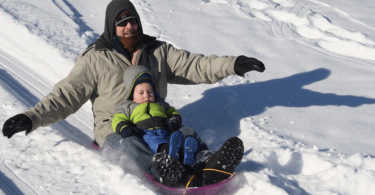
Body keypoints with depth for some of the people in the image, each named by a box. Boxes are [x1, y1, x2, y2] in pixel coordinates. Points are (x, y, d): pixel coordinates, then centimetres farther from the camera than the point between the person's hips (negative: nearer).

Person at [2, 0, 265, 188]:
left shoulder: (159, 52, 13)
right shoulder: (95, 59, 5)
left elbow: (193, 66, 4)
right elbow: (66, 95, 2)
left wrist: (232, 64, -10)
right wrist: (33, 118, -12)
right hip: (115, 129, -3)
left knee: (187, 135, -26)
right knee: (128, 147, -37)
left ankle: (208, 165, -54)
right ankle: (167, 174, -64)